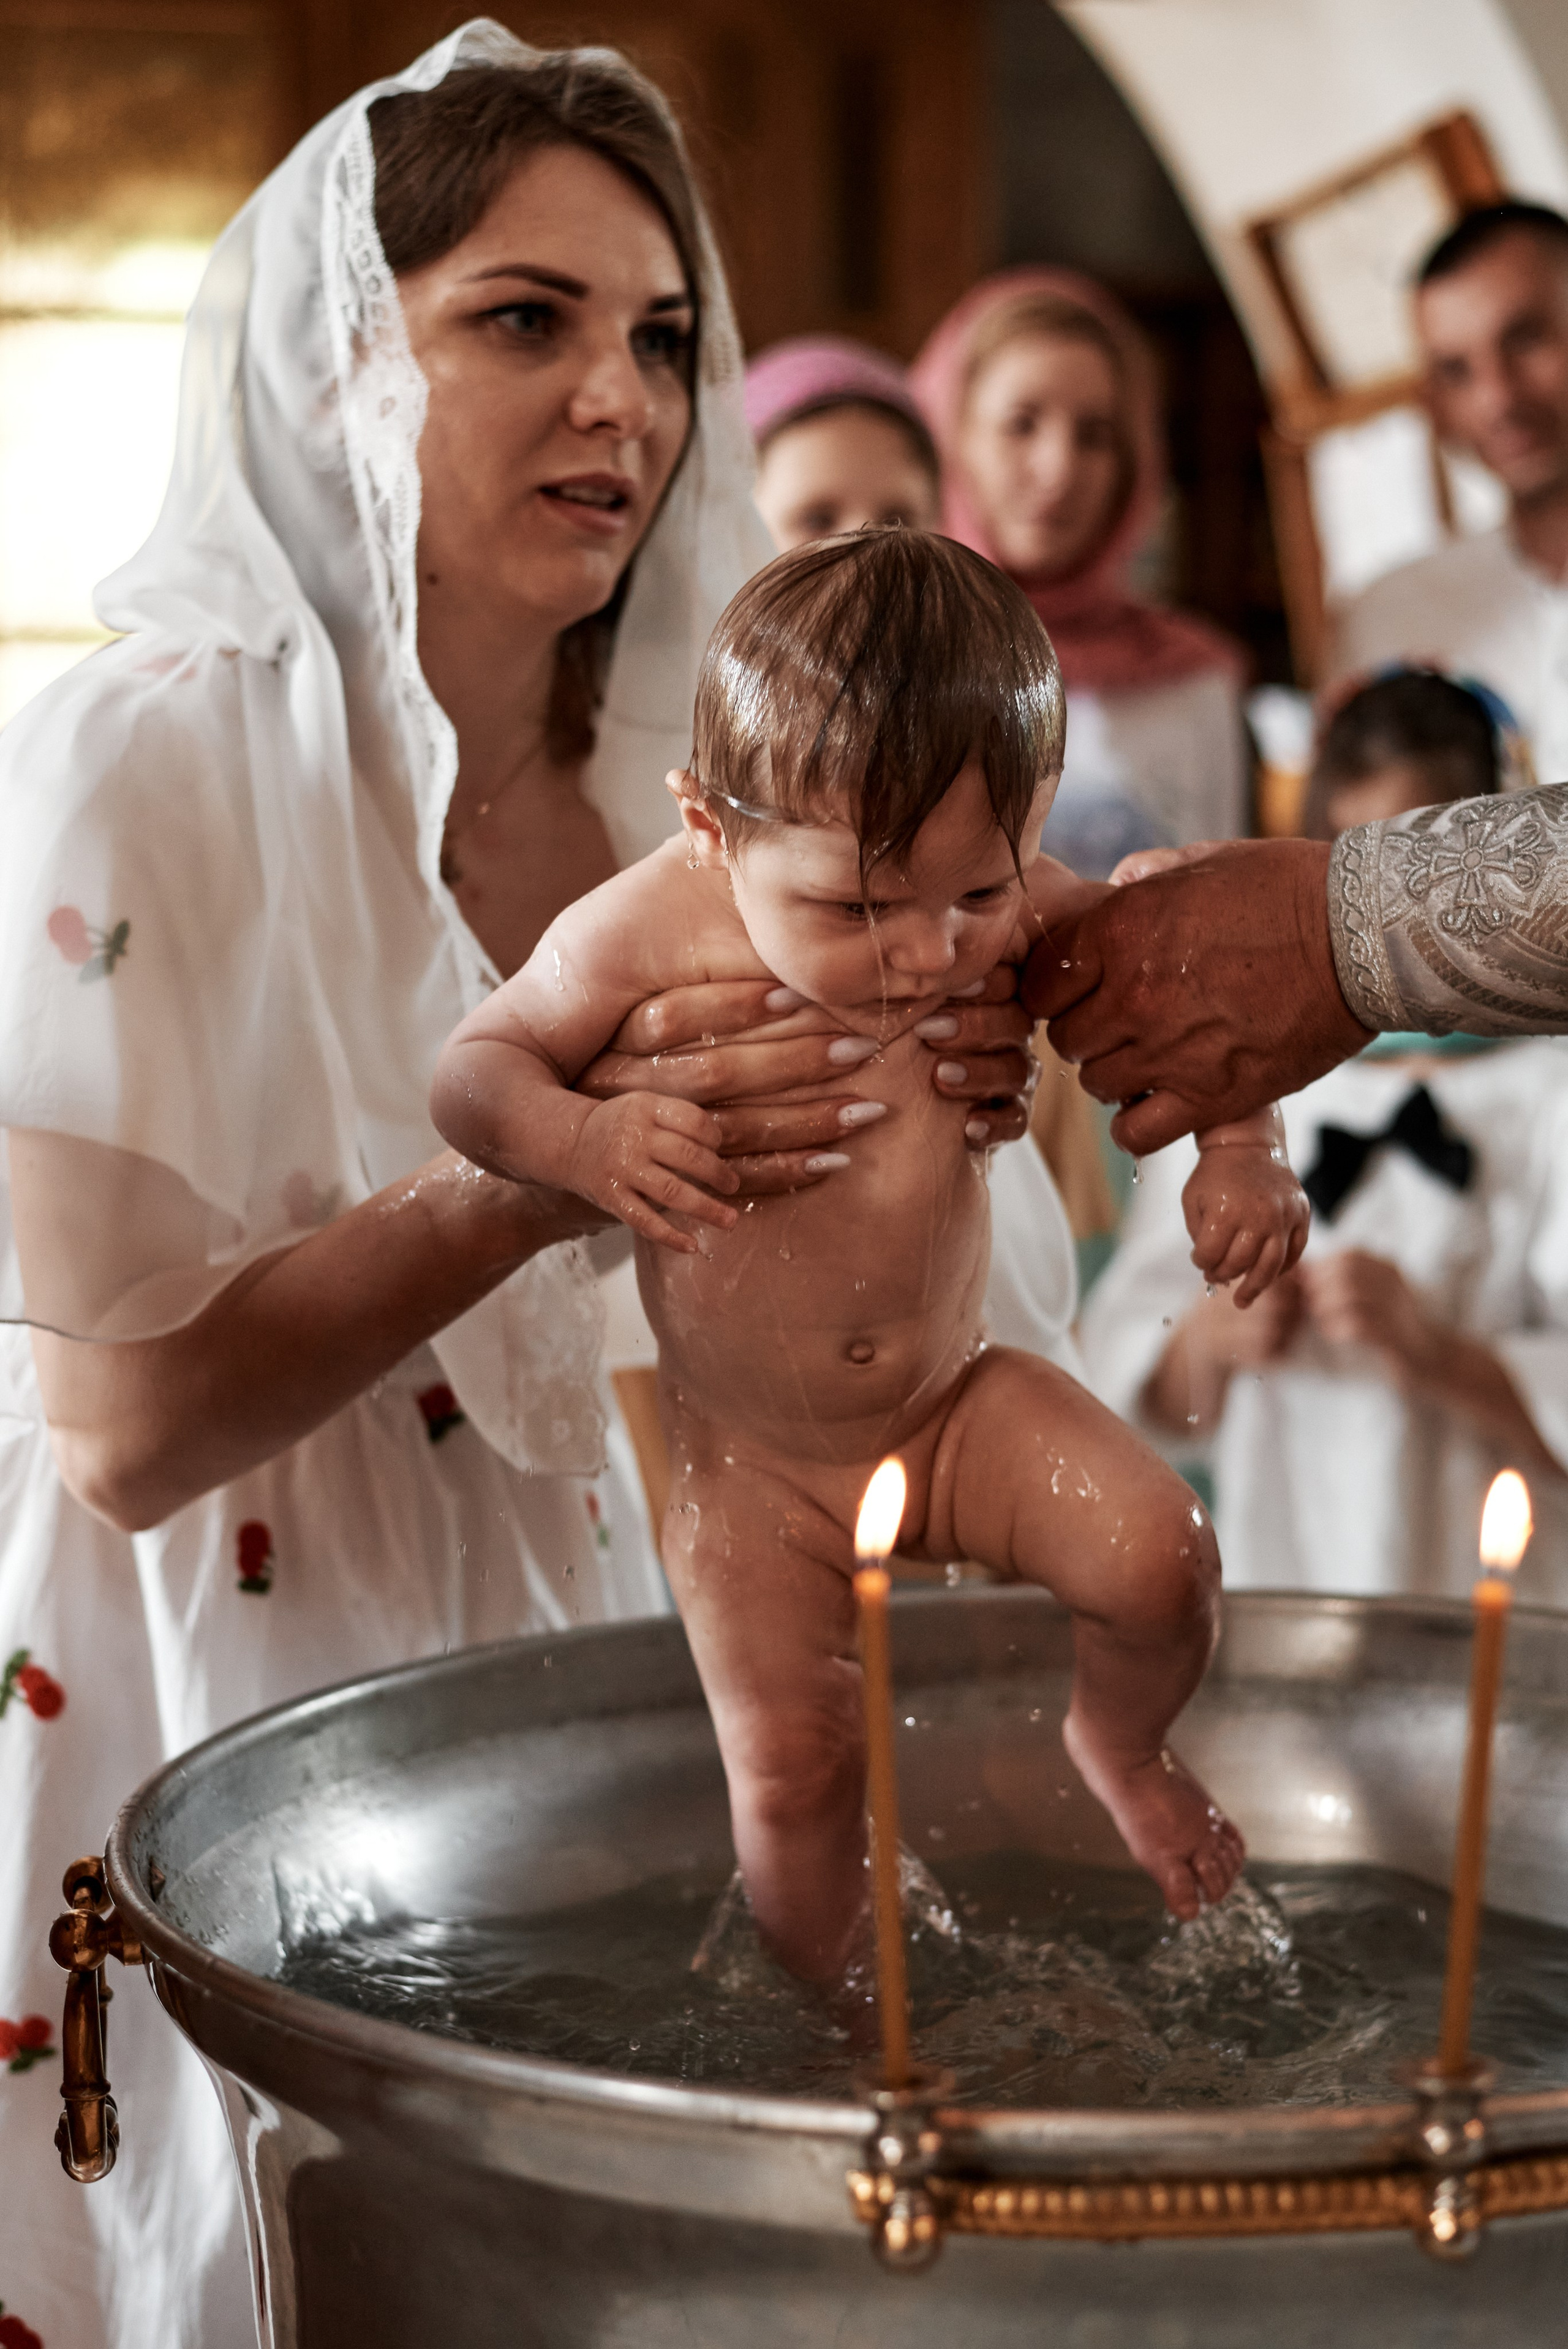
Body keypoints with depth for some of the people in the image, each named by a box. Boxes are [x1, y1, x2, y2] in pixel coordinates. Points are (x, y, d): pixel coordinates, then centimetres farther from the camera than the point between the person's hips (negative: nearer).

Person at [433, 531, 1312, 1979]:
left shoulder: (1027, 918, -16)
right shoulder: (649, 934, -23)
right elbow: (473, 1067, -11)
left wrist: (1242, 1154, -17)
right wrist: (583, 1138, -33)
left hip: (960, 1405, 2)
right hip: (751, 1463, -2)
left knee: (1160, 1557, -16)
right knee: (791, 1767, -5)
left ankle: (1122, 1749, 20)